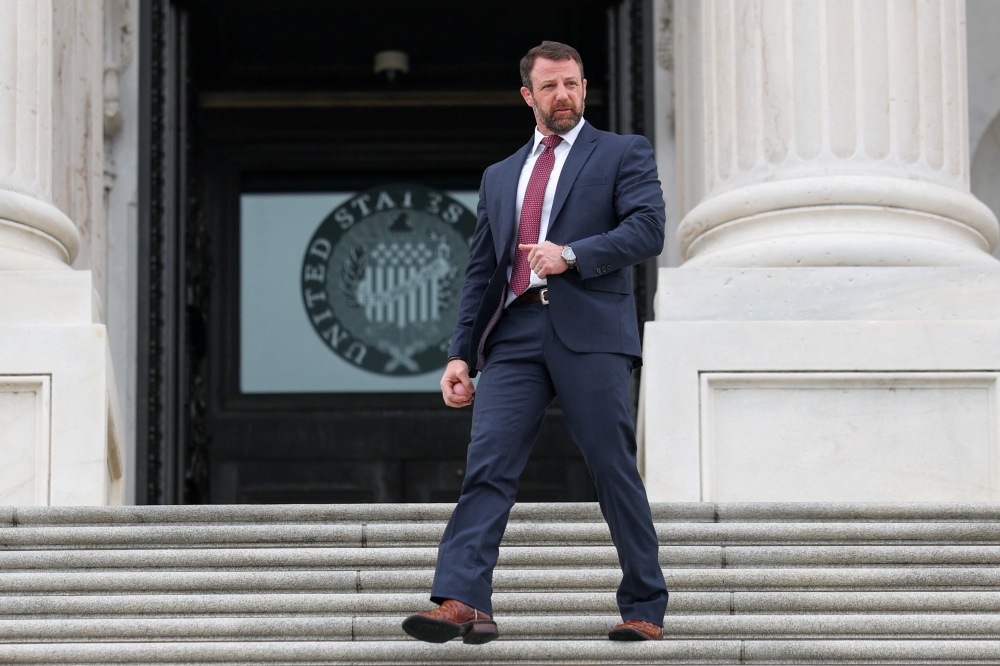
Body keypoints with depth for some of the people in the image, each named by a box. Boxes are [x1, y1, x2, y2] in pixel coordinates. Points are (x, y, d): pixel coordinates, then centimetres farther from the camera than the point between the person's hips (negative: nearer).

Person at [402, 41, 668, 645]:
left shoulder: (624, 154, 12)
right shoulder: (500, 176, 24)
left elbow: (648, 230, -4)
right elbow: (481, 272, 21)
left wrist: (572, 254, -16)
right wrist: (462, 355, 10)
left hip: (590, 330, -3)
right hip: (515, 335, 3)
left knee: (615, 471, -2)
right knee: (488, 465, -11)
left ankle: (646, 610, 8)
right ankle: (461, 603, -21)